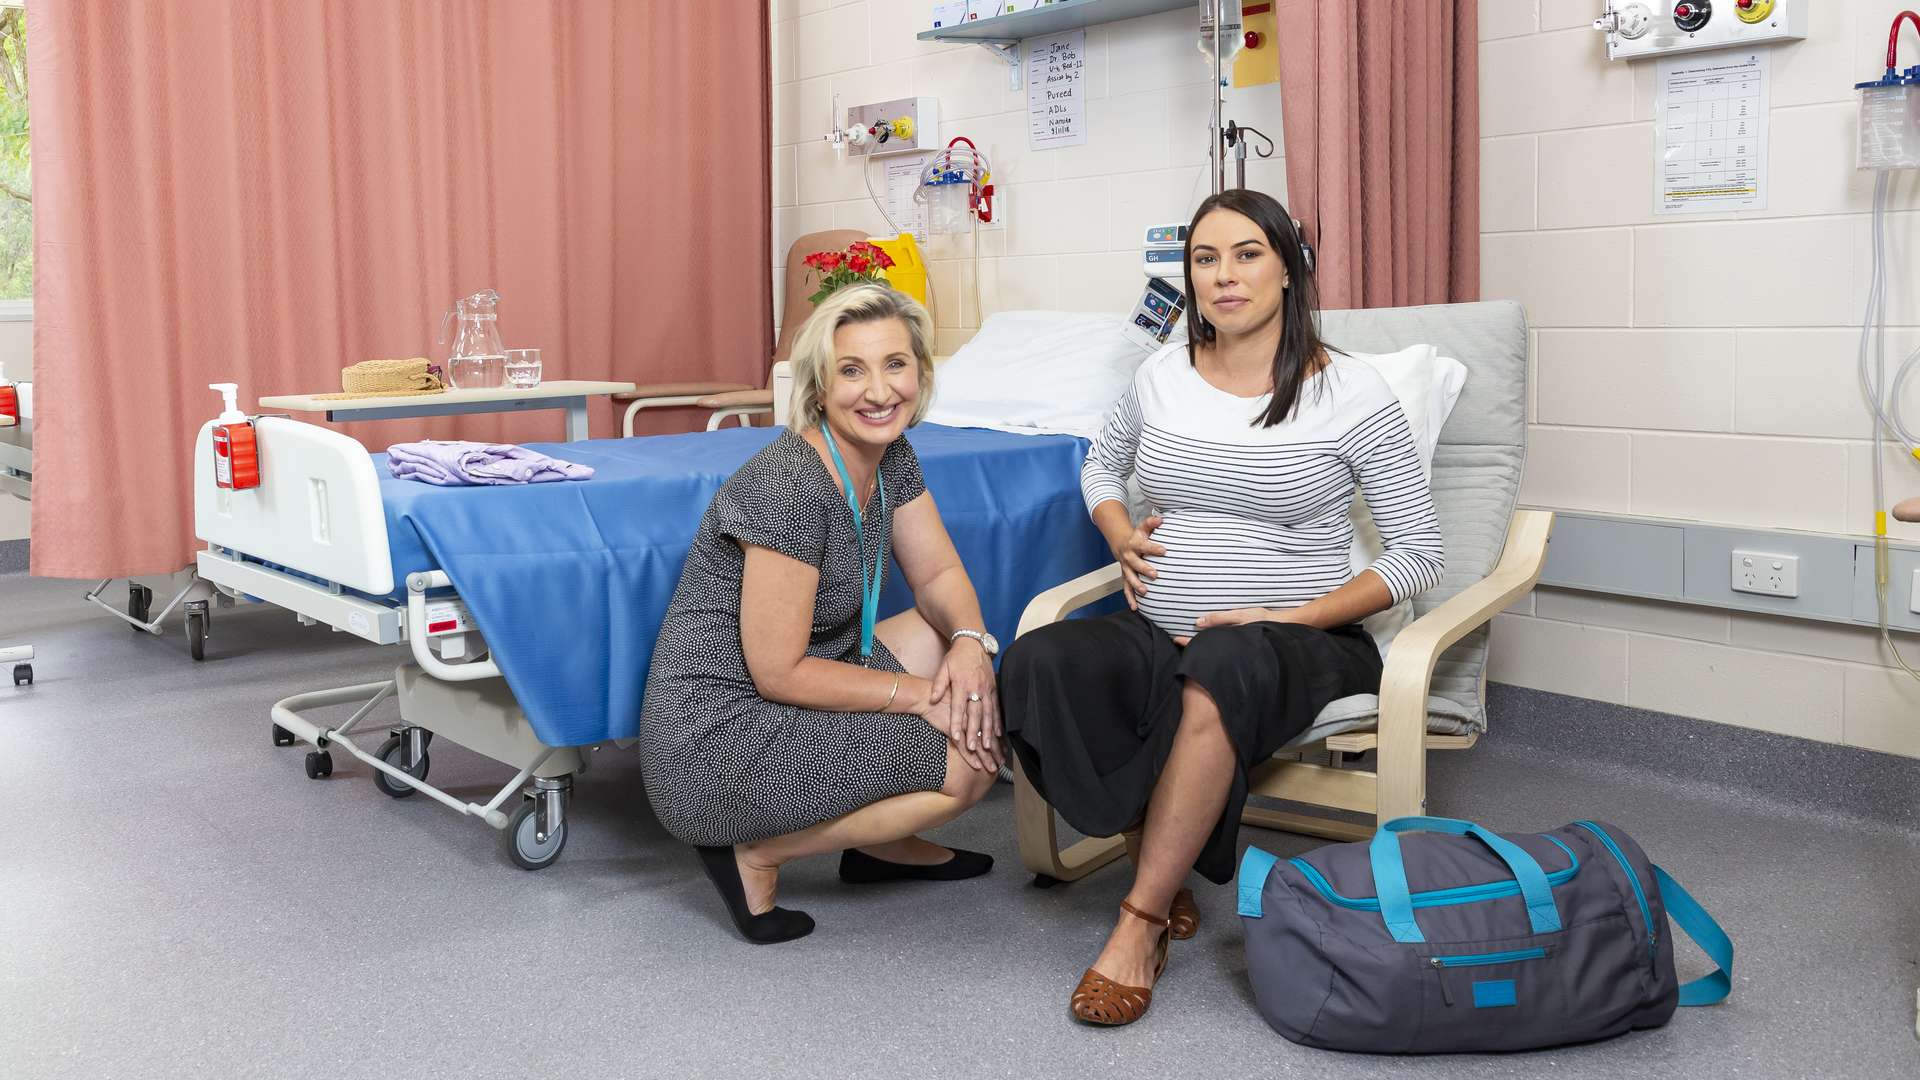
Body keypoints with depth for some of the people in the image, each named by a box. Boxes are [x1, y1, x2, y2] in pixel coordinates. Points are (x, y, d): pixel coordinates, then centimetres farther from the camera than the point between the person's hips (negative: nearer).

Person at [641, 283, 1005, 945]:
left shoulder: (891, 454, 2)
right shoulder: (789, 487, -25)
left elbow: (938, 575, 9)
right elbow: (780, 672, -22)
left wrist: (970, 643, -12)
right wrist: (920, 694, -16)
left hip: (781, 711, 9)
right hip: (713, 741, -9)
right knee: (973, 761, -13)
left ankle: (876, 839, 19)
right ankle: (757, 853, -2)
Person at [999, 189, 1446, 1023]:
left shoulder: (1352, 395, -5)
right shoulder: (1163, 376, 7)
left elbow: (1417, 553, -3)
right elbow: (1101, 463, 28)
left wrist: (1293, 616, -14)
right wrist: (1123, 536, 5)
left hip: (1301, 642, -4)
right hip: (1163, 634, 4)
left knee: (1219, 668, -41)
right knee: (1035, 664, -28)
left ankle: (1140, 921, -27)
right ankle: (1163, 875, -13)